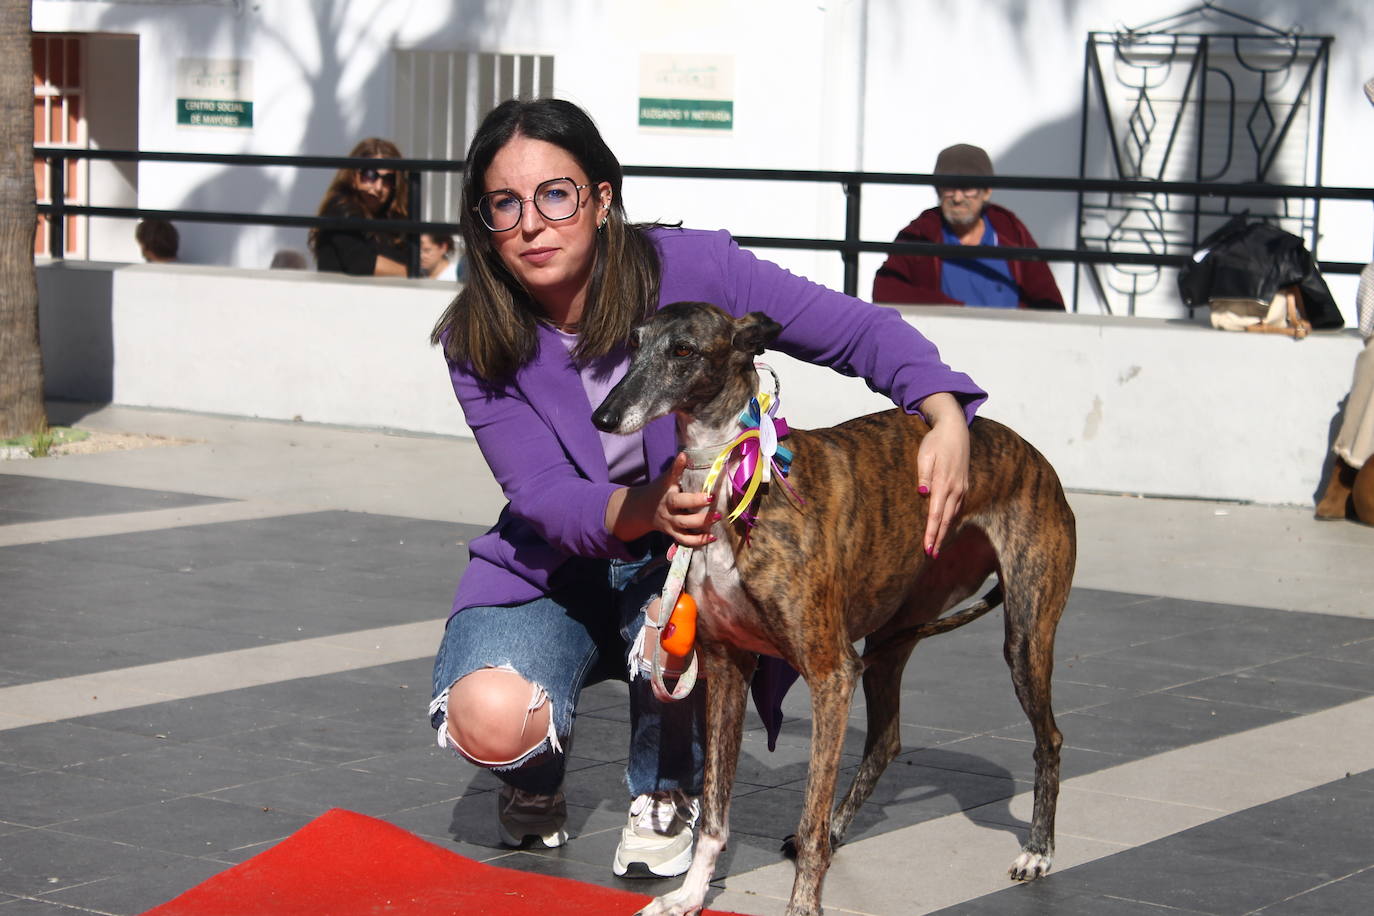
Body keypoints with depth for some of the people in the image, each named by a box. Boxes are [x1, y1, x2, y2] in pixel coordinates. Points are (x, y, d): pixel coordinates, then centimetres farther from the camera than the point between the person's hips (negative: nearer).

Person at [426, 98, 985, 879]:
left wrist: (946, 417, -35)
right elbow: (542, 497, -21)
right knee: (490, 721, -29)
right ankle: (537, 784, 12)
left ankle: (666, 796, -3)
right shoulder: (477, 342, -13)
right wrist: (644, 510, -44)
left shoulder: (689, 270, -17)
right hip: (553, 572, 1)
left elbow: (860, 330, -15)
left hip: (691, 557, 0)